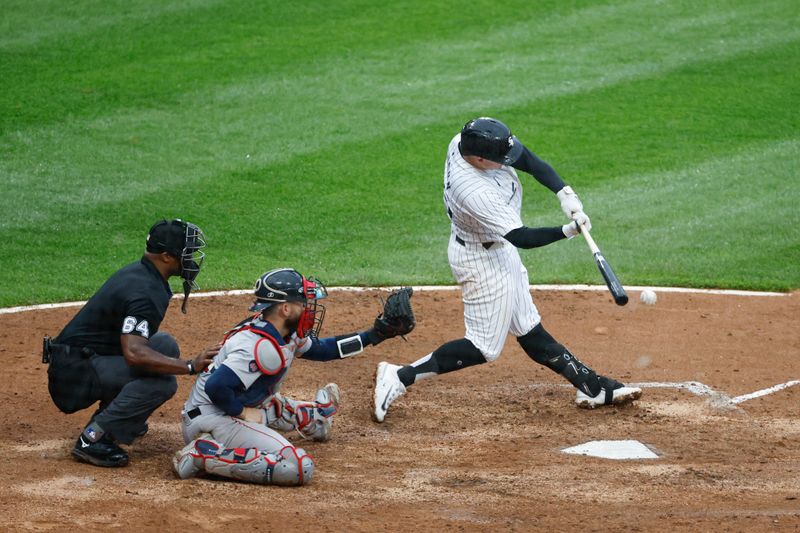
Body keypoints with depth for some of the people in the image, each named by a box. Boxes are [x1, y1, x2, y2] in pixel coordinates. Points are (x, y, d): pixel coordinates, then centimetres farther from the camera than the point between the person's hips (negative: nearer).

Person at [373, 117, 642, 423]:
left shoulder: (468, 139, -16)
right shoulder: (474, 192, -39)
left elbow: (530, 162, -11)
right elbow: (521, 238, -33)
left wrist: (564, 194, -23)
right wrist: (568, 231, -41)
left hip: (499, 250, 9)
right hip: (482, 261, -9)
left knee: (528, 329, 17)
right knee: (484, 348, -1)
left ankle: (593, 387, 23)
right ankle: (400, 377, 0)